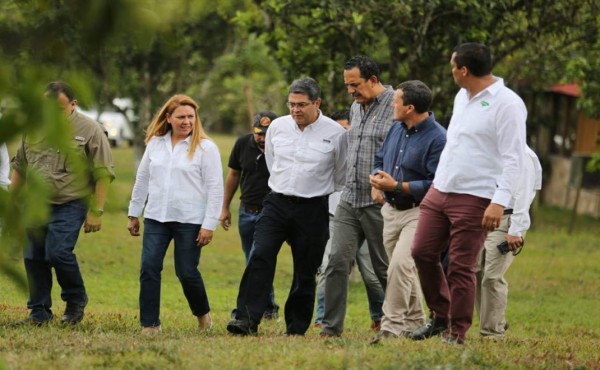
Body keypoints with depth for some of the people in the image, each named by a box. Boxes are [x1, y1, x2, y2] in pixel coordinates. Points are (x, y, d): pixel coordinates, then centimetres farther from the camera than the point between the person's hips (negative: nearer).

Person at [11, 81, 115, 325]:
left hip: (69, 206, -5)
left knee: (58, 253, -18)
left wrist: (96, 212, -11)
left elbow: (103, 174, -8)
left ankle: (76, 301, 5)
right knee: (34, 258, 4)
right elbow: (19, 167, 18)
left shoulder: (89, 131, -7)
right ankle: (39, 311, 16)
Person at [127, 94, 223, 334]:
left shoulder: (205, 148, -5)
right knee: (149, 269, -5)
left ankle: (202, 314, 27)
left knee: (187, 272, 1)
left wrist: (209, 224, -12)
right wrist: (133, 214, 16)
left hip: (190, 221, -4)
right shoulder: (155, 143, 8)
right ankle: (150, 324, 2)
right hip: (156, 218, 4)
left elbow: (215, 188, -7)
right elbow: (142, 179, 16)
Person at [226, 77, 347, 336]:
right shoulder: (277, 127, 4)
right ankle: (247, 319, -20)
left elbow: (341, 178, 9)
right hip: (277, 203, 2)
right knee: (260, 257, -16)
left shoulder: (334, 133, -5)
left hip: (312, 210, -2)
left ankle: (296, 329, 15)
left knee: (305, 271, 4)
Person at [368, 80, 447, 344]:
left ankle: (392, 325, -17)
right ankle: (414, 322, 30)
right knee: (403, 270, 16)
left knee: (400, 265, -22)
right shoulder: (397, 128, 7)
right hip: (391, 210, 8)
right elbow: (380, 158, 22)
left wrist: (397, 186, -24)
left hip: (418, 212, -8)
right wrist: (377, 182, 1)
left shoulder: (437, 139, -19)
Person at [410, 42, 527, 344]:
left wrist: (500, 202, -23)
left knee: (461, 268, -4)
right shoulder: (462, 97, 15)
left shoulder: (507, 104, -13)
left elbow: (513, 158, -16)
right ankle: (440, 316, 23)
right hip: (439, 192, 8)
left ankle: (456, 333, 7)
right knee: (422, 252, 7)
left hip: (475, 199, -8)